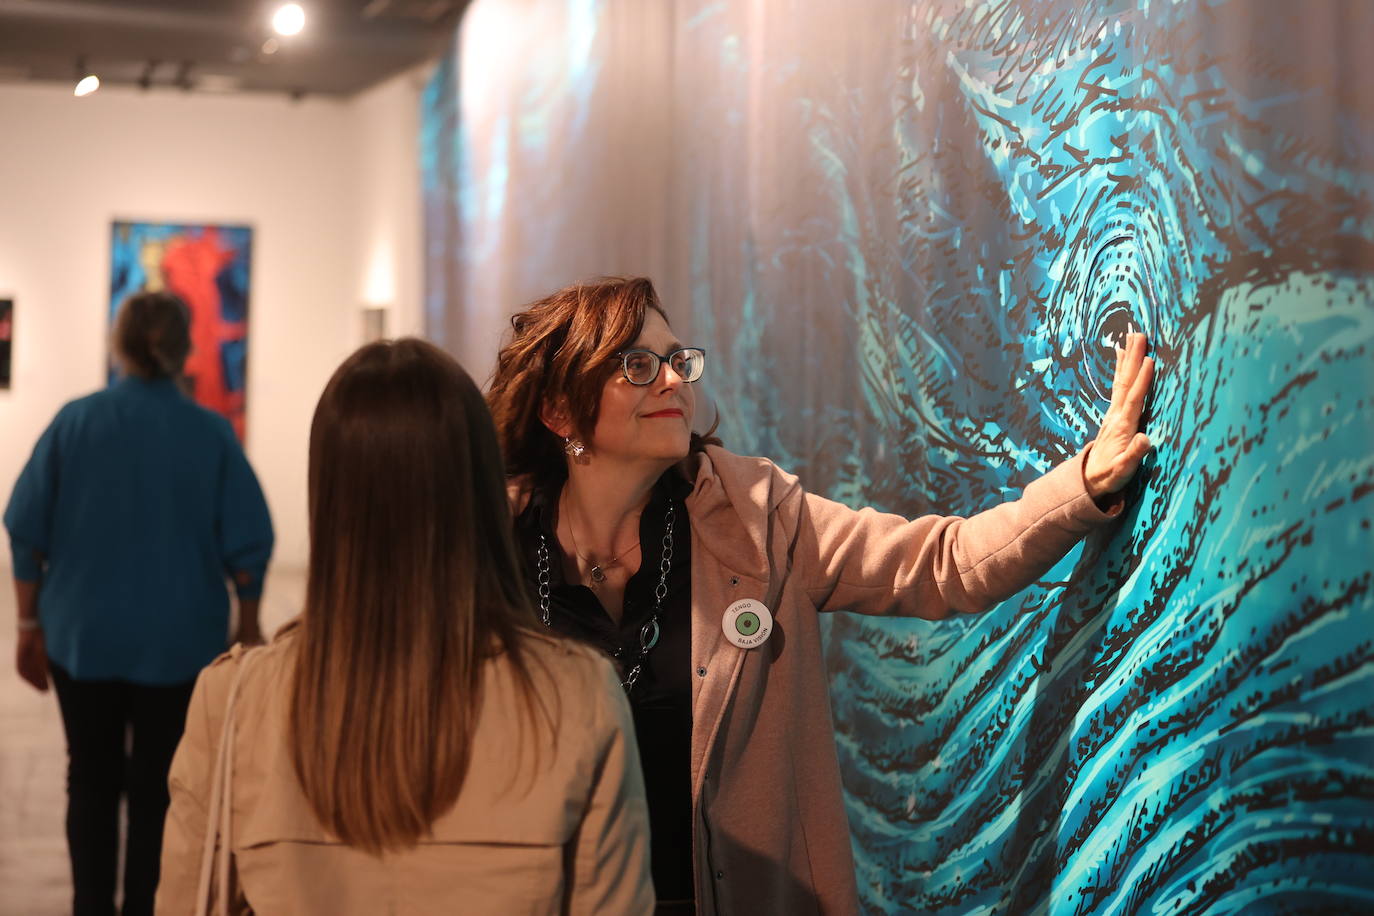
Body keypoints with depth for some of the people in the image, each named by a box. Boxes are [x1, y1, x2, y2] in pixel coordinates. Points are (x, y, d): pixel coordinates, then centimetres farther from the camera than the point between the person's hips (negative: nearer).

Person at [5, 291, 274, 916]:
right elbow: (247, 546, -9)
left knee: (91, 780, 16)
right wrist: (247, 626, 4)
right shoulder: (211, 433, -8)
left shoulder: (74, 421, -4)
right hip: (179, 644, -1)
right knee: (158, 788, 10)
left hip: (83, 636, 2)